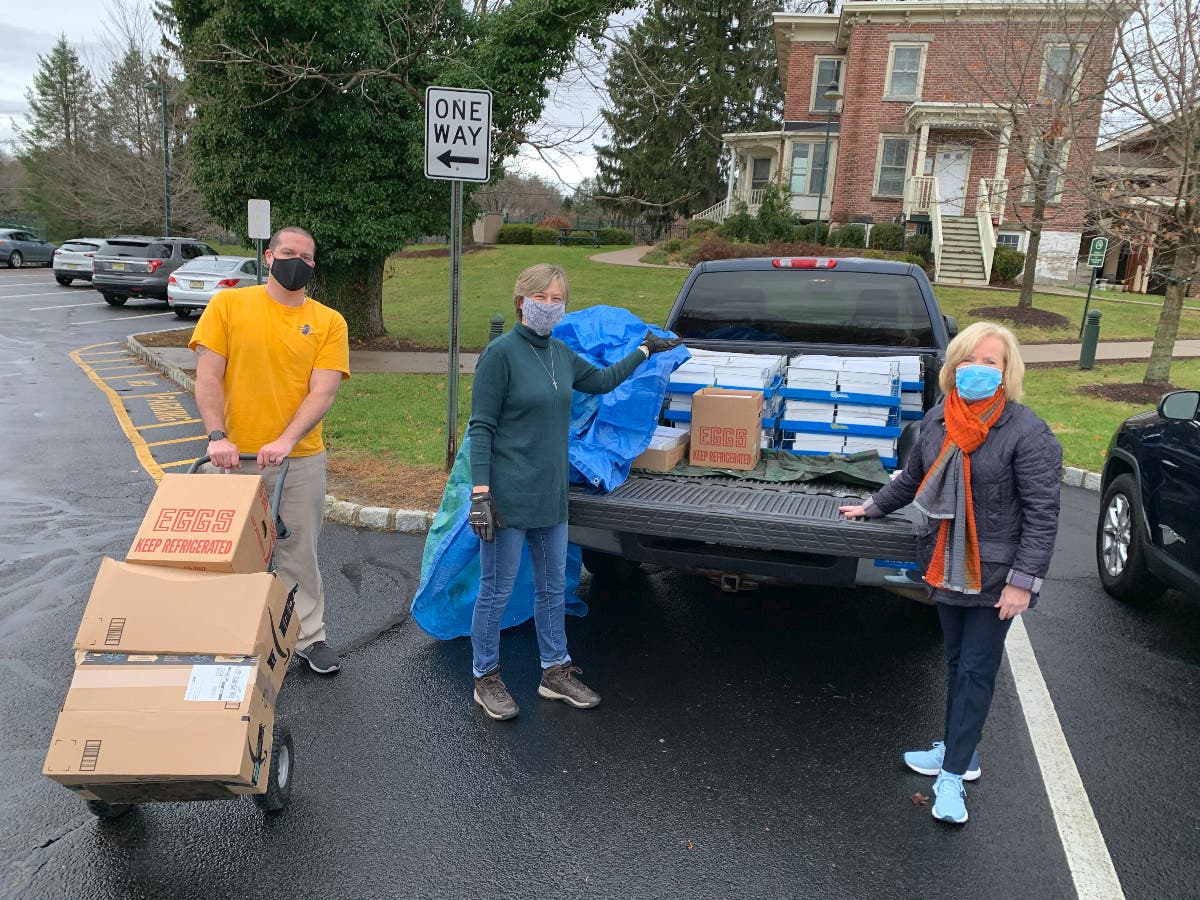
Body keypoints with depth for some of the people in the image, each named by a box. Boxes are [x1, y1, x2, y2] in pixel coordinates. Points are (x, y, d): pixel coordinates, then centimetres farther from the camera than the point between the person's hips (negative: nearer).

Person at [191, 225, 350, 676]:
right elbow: (207, 377, -4)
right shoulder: (228, 304, 1)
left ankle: (309, 637, 25)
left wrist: (286, 441, -22)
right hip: (234, 455, 0)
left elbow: (323, 392, -9)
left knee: (299, 553, 10)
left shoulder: (328, 321, 0)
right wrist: (217, 436, -17)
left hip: (300, 460, 0)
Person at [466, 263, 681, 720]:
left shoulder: (560, 353, 9)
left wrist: (644, 350, 36)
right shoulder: (501, 352, -11)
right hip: (508, 495, -7)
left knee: (553, 587, 16)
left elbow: (602, 380, 28)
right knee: (496, 591, 5)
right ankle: (486, 679, 23)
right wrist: (480, 492, -18)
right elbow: (481, 427, -12)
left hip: (551, 494, 7)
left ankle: (556, 672, 31)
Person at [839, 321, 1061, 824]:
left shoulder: (1026, 433, -16)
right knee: (956, 662, 16)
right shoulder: (938, 420, 2)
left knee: (976, 671, 2)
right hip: (946, 565, 5)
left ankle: (953, 774, 11)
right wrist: (873, 507, 27)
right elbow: (914, 477, 19)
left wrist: (1023, 581, -17)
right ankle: (959, 751, 31)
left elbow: (1042, 513, -15)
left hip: (994, 573, -5)